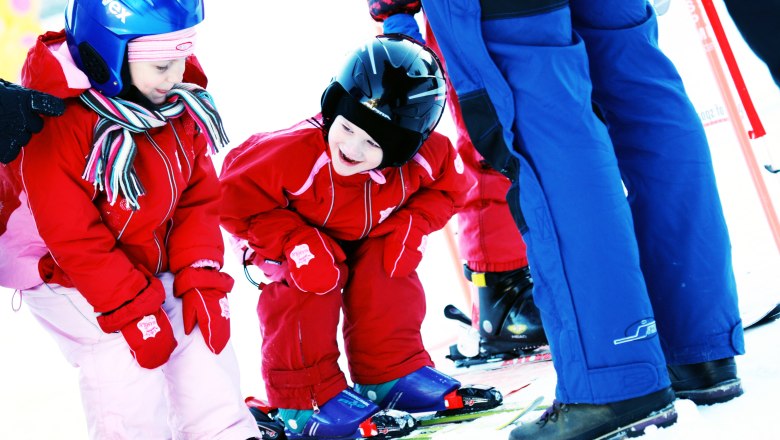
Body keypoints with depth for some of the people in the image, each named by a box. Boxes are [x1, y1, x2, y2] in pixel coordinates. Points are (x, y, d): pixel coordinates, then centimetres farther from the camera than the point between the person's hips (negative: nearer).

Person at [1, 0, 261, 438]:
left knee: (205, 333, 3)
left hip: (157, 264, 6)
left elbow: (199, 196, 0)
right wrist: (131, 312, -21)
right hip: (69, 276, -6)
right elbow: (74, 237, -23)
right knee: (127, 367, -14)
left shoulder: (179, 99, -8)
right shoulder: (57, 125, -27)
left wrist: (201, 280, -10)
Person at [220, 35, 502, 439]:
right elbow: (236, 198, -33)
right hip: (292, 235, -4)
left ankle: (392, 374, 3)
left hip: (368, 236, 4)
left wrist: (412, 226, -21)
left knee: (391, 275, -17)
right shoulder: (293, 152, -41)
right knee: (308, 287, -27)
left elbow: (447, 187, -5)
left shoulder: (424, 157, -28)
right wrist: (296, 242, -38)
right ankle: (306, 399, -15)